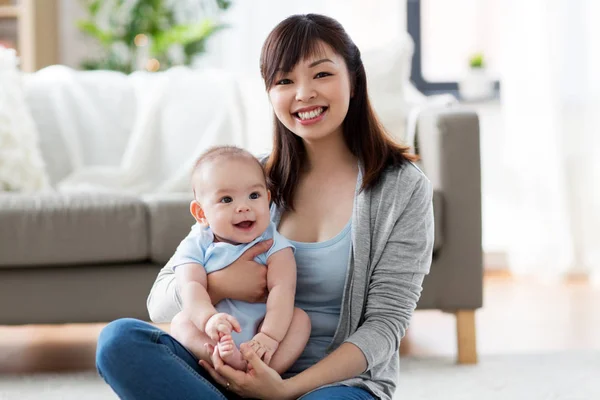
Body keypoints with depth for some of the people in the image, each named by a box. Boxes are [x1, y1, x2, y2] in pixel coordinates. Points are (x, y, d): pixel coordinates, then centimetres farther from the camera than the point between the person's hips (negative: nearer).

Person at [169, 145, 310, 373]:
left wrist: (270, 336, -33)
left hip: (257, 339, 0)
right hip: (214, 342, 0)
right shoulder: (195, 247, -1)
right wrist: (209, 319, -41)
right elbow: (191, 287, -18)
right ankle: (230, 361, -47)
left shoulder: (273, 244, -2)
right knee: (181, 322, -23)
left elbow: (282, 288, -16)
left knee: (300, 318, -19)